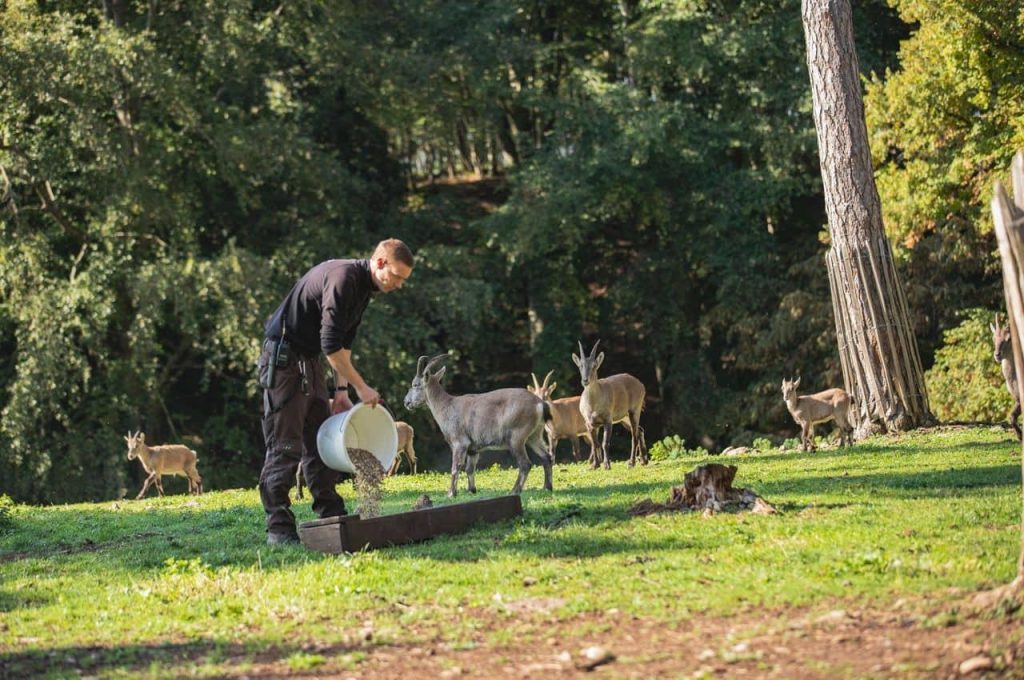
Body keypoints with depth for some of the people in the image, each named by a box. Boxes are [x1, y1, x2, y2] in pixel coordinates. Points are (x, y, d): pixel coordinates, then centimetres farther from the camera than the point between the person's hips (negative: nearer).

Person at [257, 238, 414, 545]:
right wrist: (361, 387, -19)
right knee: (285, 446, -9)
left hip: (308, 359, 10)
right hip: (283, 358, -10)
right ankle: (278, 527, -8)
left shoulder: (363, 287, 9)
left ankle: (331, 516, 14)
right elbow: (331, 344, -26)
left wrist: (341, 390, 11)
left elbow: (344, 343, 16)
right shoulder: (343, 278, -23)